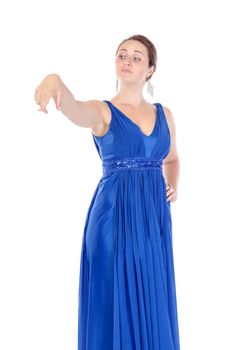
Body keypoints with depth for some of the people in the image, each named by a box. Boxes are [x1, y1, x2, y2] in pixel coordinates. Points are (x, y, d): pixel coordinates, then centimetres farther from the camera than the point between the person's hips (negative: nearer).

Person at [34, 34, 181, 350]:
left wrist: (173, 187, 6)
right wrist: (55, 81, -50)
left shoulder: (164, 114, 10)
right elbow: (73, 108, -28)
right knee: (115, 300, 1)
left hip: (154, 217, 4)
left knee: (152, 303, 10)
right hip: (113, 214, -4)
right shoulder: (102, 111, -3)